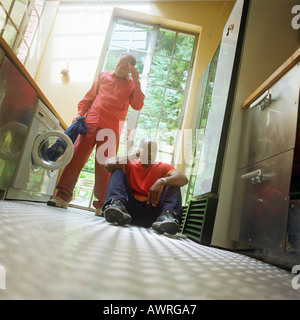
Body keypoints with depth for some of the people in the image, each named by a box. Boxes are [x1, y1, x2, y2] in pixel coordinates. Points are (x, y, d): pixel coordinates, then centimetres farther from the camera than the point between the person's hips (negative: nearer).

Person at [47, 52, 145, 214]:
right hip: (91, 123, 2)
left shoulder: (132, 84, 15)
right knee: (76, 157, -6)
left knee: (104, 166, -5)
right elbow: (89, 97, 21)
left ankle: (101, 205, 1)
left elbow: (138, 106, -1)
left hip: (111, 129, -2)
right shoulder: (103, 76, 20)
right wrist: (80, 113, 6)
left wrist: (136, 81, -4)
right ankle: (62, 196, 0)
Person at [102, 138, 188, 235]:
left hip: (151, 213, 0)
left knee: (172, 183, -11)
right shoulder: (130, 164, 12)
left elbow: (183, 179, -10)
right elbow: (108, 165, -9)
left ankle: (167, 215, -39)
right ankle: (117, 205, -36)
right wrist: (135, 155, -4)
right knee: (118, 171, -6)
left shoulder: (163, 167, 10)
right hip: (130, 208, 0)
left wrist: (162, 181, -30)